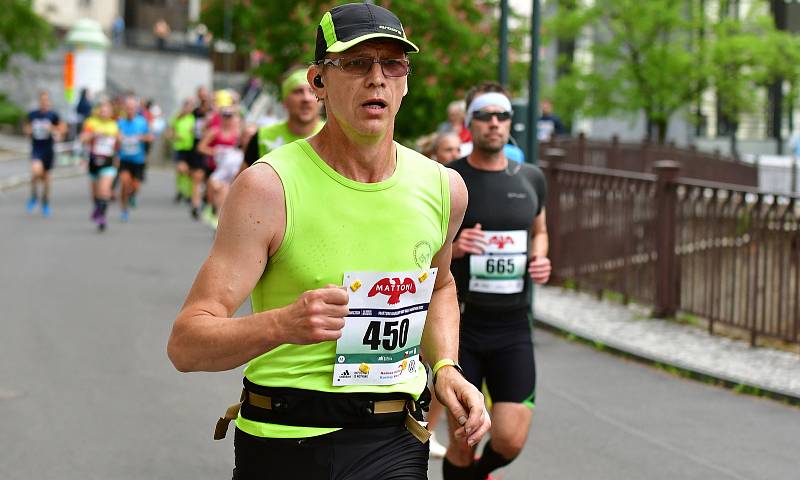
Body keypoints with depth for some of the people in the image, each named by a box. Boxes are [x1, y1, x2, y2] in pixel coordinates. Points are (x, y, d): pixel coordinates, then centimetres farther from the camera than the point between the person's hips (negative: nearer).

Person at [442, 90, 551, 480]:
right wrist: (449, 247, -19)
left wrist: (540, 259, 3)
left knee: (510, 442, -5)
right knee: (462, 445, 2)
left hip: (513, 328, 3)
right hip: (460, 327, -3)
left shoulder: (530, 179, 7)